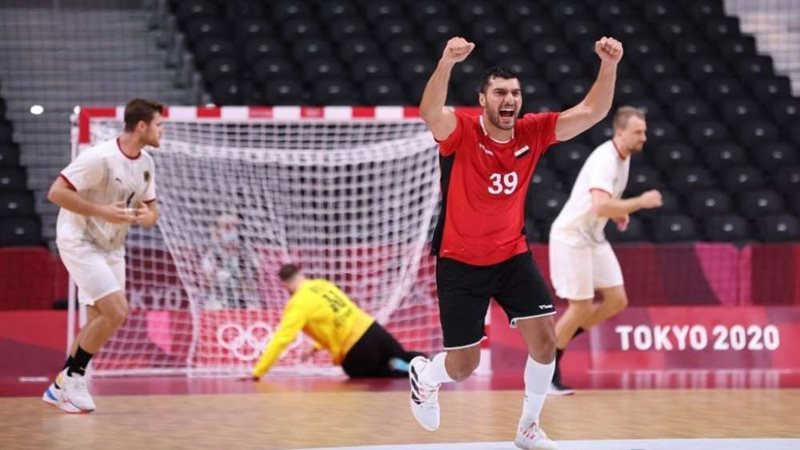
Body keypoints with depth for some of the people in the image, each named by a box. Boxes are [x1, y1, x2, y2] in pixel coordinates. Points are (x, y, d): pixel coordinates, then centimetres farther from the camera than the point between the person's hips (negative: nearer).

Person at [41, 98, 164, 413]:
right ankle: (73, 377, -3)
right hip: (80, 242, -8)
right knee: (116, 312, -17)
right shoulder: (100, 157, -22)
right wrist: (102, 211, -27)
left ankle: (60, 388, 18)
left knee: (99, 321, 7)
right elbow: (56, 192, -23)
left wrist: (148, 216, -12)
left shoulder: (146, 164, 4)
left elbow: (151, 210, 13)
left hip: (112, 247, 9)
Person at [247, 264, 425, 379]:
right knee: (403, 357, 30)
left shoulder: (298, 304, -11)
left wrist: (257, 373, -14)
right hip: (372, 330, 6)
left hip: (358, 351, -6)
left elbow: (281, 340, -17)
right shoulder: (323, 284, 11)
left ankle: (400, 373, -5)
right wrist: (317, 347, 26)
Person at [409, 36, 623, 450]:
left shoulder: (533, 132, -8)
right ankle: (424, 375, 39)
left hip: (512, 255, 4)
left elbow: (592, 112, -12)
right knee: (463, 365, 1)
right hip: (461, 261, -4)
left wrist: (608, 65, -30)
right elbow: (430, 112, -43)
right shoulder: (460, 132, -21)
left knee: (544, 339, -8)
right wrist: (447, 63, -61)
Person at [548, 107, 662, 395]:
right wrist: (640, 203, -31)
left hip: (594, 238, 9)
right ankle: (547, 370, 9)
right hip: (571, 237, -9)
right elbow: (600, 206, -38)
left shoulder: (624, 156, 6)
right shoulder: (605, 160, -24)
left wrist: (620, 214, 5)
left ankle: (562, 336, 20)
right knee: (581, 307, -6)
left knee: (617, 301, 4)